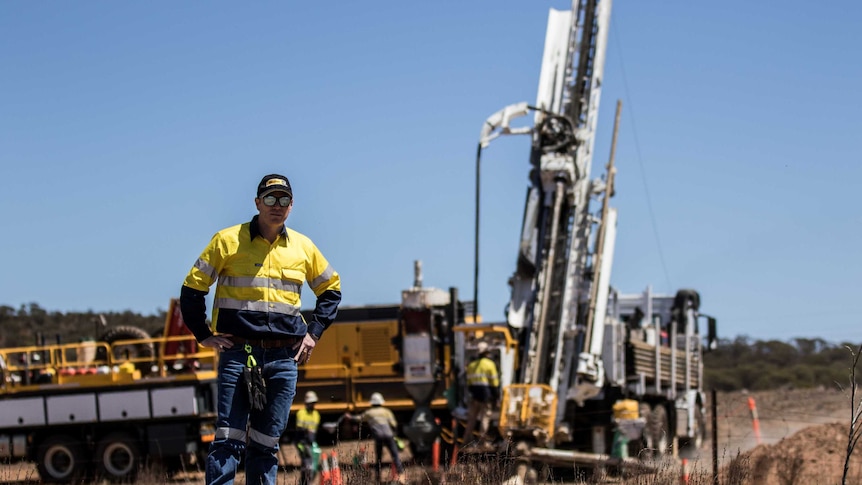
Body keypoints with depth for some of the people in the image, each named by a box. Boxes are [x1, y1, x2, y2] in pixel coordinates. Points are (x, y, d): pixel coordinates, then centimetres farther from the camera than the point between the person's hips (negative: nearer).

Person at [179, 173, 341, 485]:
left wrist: (314, 332, 14)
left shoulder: (303, 247, 10)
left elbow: (331, 289, 24)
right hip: (238, 352, -3)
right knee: (228, 441, -10)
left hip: (284, 357, 3)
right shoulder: (228, 240, 1)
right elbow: (192, 289, 6)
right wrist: (204, 335, 0)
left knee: (267, 444, 6)